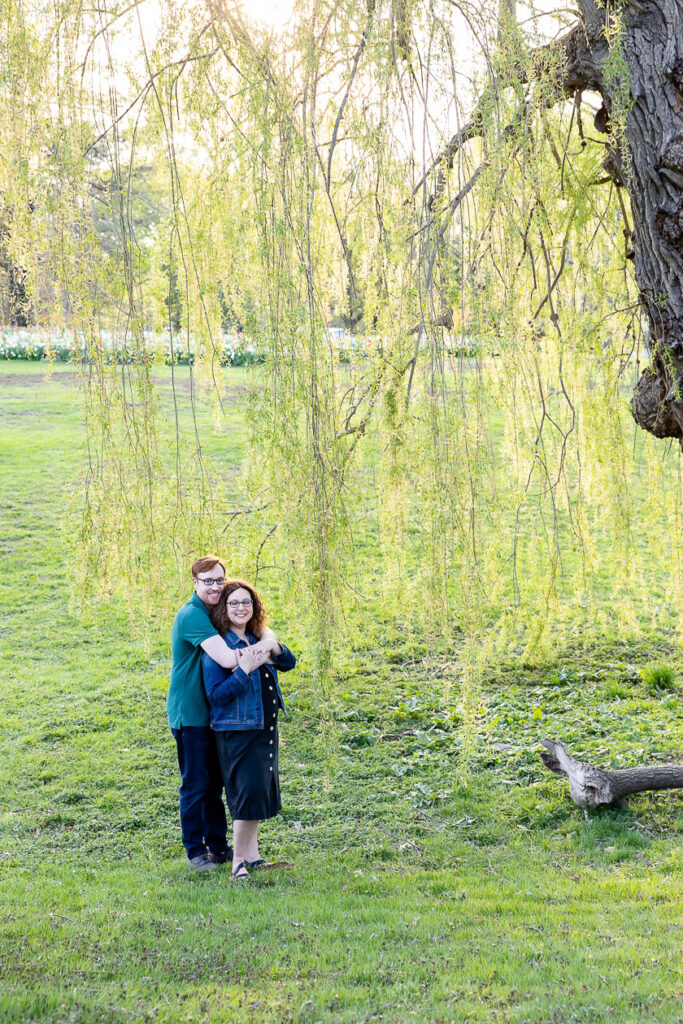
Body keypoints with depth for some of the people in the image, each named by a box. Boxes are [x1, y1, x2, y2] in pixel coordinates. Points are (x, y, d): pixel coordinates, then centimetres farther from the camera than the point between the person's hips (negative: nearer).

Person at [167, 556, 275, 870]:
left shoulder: (212, 614, 12)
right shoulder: (192, 615, -19)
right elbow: (227, 659, -29)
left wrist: (268, 643, -7)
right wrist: (256, 653, -16)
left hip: (211, 712, 9)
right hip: (190, 713, -9)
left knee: (214, 783, 17)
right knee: (195, 785, 1)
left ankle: (218, 845, 28)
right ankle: (195, 850, 14)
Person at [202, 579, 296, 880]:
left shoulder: (258, 639, 9)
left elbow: (289, 663, 11)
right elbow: (216, 694, -17)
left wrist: (275, 648, -9)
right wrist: (245, 670, -26)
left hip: (265, 728, 8)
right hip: (238, 730, -8)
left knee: (261, 790, 14)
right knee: (248, 791, -12)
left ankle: (252, 854, 27)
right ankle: (238, 861, -2)